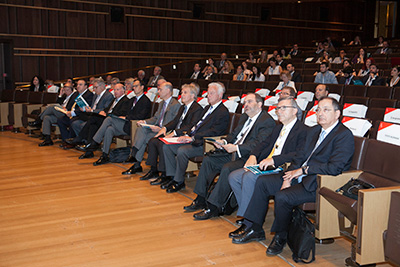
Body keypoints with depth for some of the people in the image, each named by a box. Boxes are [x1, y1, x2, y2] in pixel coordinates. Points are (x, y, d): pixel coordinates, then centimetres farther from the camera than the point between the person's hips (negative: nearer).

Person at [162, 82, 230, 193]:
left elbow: (214, 132, -18)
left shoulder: (223, 112, -9)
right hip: (193, 140, 10)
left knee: (181, 151, -31)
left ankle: (179, 181, -13)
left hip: (204, 144, -10)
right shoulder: (208, 108, 22)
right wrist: (187, 135, 2)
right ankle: (173, 176, 3)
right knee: (167, 147, -2)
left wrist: (192, 138, -20)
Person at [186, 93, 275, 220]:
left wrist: (237, 148, -29)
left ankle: (214, 207, -23)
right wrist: (224, 141, 0)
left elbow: (258, 144, -21)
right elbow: (234, 134, 22)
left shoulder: (267, 121, -10)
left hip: (248, 157, -9)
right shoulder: (244, 117, 20)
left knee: (227, 168, -32)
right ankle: (201, 200, 0)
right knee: (208, 160, -3)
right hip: (233, 153, 10)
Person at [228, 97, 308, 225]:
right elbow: (264, 144, 23)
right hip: (264, 165, 9)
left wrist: (273, 160, -25)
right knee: (233, 177, -6)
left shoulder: (303, 130, -4)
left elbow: (299, 155, -17)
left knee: (249, 176, -29)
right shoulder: (278, 128, 25)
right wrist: (253, 156, 1)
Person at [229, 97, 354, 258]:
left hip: (319, 184, -9)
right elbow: (300, 156, 13)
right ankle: (254, 229, 9)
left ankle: (280, 237, -2)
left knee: (282, 196, -28)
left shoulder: (345, 135, -13)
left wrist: (303, 170, -15)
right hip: (301, 176, 9)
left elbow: (334, 168, -22)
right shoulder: (315, 131, 14)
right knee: (262, 182, 2)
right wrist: (288, 177, -3)